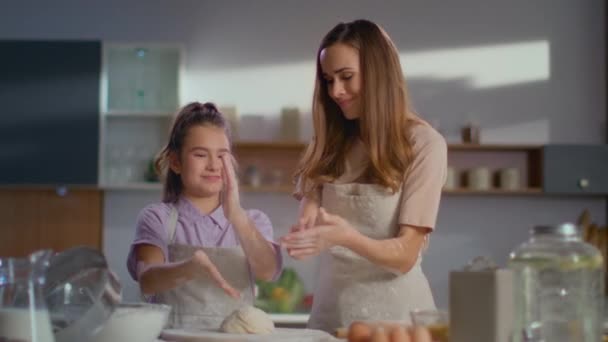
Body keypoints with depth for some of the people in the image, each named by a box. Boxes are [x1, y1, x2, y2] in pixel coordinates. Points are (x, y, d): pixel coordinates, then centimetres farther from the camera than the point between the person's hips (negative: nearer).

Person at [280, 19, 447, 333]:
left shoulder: (424, 144, -8)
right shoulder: (328, 144, 8)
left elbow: (405, 255, -13)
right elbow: (308, 217, -2)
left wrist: (345, 237, -30)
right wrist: (306, 231, -25)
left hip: (393, 309, -4)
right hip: (330, 309, 4)